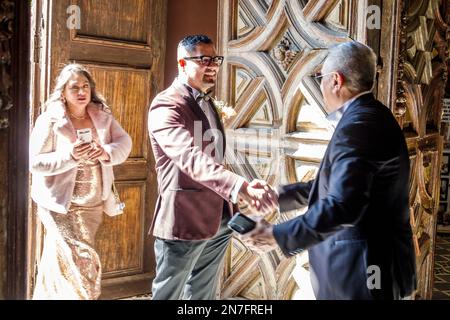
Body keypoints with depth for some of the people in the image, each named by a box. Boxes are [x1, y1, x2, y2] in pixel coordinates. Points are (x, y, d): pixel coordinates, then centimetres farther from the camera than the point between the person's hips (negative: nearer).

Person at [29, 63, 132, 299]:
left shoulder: (102, 116, 4)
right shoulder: (50, 120, -9)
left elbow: (124, 142, -3)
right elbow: (35, 162, -12)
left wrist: (107, 153, -24)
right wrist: (70, 156, -26)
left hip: (94, 205, 5)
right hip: (61, 205, -5)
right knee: (82, 262, -11)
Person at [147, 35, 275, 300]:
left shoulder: (208, 103, 15)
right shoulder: (166, 106, -15)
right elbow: (191, 158, -32)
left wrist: (235, 195, 18)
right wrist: (242, 188, -43)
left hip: (219, 218, 8)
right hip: (184, 220, -8)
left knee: (204, 293, 18)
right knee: (169, 294, 7)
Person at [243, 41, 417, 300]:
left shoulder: (358, 124, -22)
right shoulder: (371, 116, 10)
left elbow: (342, 206, -30)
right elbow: (332, 186, 15)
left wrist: (278, 236, -22)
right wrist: (277, 196, 16)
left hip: (363, 266, -9)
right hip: (374, 259, 9)